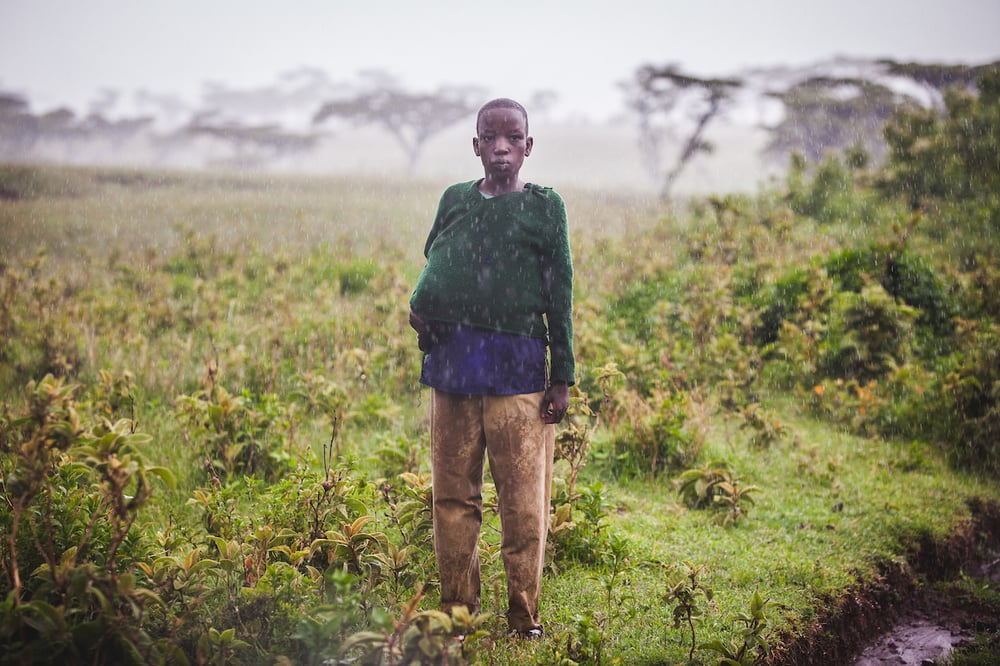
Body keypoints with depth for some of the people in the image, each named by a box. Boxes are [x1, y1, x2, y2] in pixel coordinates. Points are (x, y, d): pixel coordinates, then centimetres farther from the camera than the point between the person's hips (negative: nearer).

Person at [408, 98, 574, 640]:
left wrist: (562, 377, 1)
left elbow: (560, 297, 4)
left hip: (519, 366, -3)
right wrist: (419, 307, 1)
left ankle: (523, 617, 8)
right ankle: (457, 611, 17)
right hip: (453, 359, 3)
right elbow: (433, 265, 23)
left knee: (524, 500, -3)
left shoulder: (545, 207, 4)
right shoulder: (454, 200, 12)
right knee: (453, 495, 6)